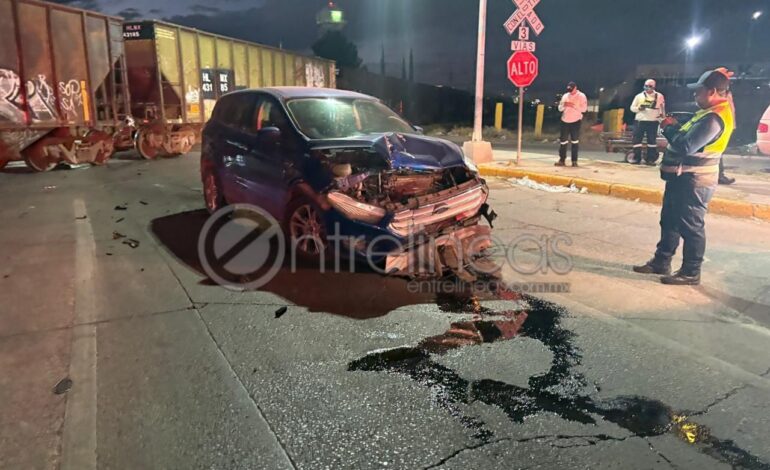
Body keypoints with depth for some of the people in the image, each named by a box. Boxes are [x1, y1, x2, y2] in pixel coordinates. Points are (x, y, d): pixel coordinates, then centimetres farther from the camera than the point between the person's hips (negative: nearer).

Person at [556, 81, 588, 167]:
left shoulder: (581, 96, -4)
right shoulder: (565, 96, 10)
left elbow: (584, 109, -12)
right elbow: (560, 108, 10)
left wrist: (573, 106, -21)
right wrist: (563, 105, -12)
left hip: (576, 121, -4)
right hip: (565, 121, 4)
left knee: (575, 141, -2)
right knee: (563, 141, 3)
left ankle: (574, 161, 1)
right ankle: (562, 160, 8)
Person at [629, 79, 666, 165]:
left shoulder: (659, 96, 6)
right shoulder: (639, 96, 7)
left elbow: (662, 108, 15)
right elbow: (632, 107, 8)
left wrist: (662, 119, 7)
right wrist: (638, 108, -13)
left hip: (653, 121, 0)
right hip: (640, 121, 1)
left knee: (652, 140, 2)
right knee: (637, 139, -3)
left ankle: (650, 158, 8)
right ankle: (637, 158, 3)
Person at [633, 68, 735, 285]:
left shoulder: (715, 118, -21)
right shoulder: (711, 112, 13)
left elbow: (686, 146, -27)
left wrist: (669, 127, -12)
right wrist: (675, 127, 3)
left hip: (694, 181, -11)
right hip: (683, 178, 11)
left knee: (690, 227, -1)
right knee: (670, 221, 17)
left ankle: (691, 272, 9)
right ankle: (661, 262, 27)